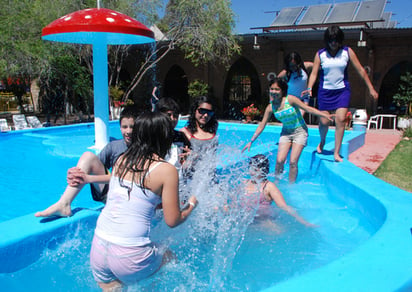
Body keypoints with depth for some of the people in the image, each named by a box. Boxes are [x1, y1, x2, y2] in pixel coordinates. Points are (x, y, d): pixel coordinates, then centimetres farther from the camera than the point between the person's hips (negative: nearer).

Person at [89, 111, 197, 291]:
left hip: (97, 248, 5)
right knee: (170, 257, 25)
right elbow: (172, 221, -4)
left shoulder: (121, 159, 6)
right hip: (129, 257, -5)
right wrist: (192, 204, 14)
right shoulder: (166, 170, -9)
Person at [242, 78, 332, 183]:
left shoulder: (290, 99, -17)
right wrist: (251, 141, -1)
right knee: (279, 160, -8)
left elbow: (307, 108, -12)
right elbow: (262, 125, -1)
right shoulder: (270, 107, -6)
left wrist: (325, 115, -17)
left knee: (293, 162, -11)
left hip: (299, 132, -3)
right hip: (286, 133, 3)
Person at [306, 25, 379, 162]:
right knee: (324, 122, 0)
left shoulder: (347, 52, 0)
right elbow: (314, 73, -3)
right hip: (325, 91, 0)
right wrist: (309, 88, -21)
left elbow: (361, 70, 4)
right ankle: (322, 142, 33)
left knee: (340, 119, -12)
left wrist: (371, 88, 3)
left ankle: (336, 152, -4)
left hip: (343, 91, 0)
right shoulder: (320, 54, 0)